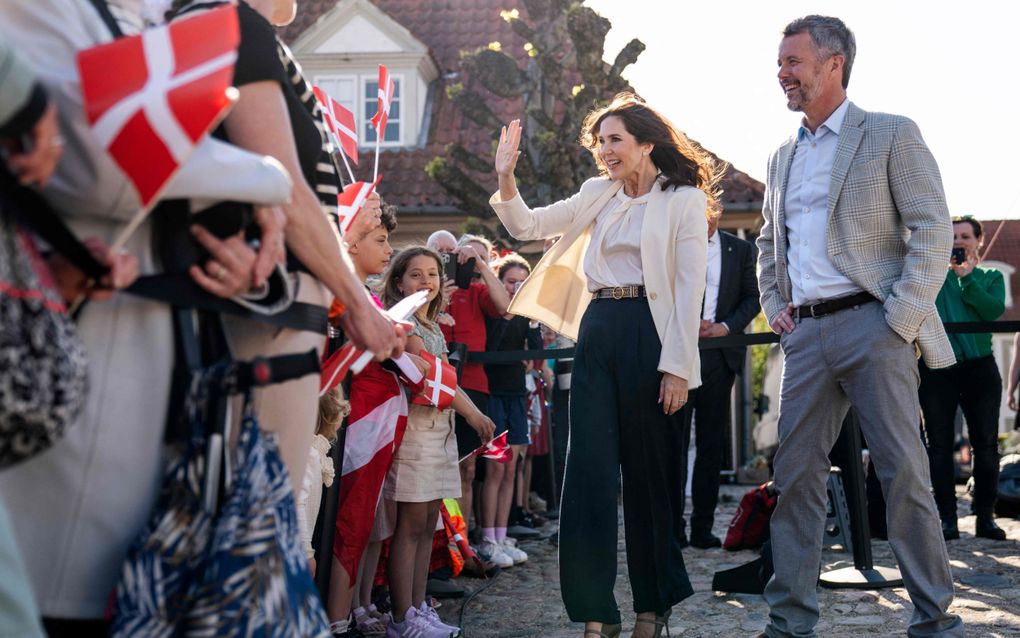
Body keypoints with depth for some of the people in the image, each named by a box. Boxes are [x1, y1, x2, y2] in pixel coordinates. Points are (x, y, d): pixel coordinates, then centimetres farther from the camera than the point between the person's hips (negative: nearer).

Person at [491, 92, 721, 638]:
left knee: (650, 471, 5)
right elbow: (530, 227, 13)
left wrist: (677, 366, -13)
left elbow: (690, 288, -6)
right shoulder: (599, 194, 15)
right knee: (589, 468, -3)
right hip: (597, 333, 5)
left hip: (649, 335, -4)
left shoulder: (685, 200, 0)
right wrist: (506, 180, -4)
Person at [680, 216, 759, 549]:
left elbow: (753, 297, 8)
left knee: (712, 443, 3)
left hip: (719, 353, 2)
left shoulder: (741, 250, 12)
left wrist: (726, 326, -8)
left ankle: (702, 527, 8)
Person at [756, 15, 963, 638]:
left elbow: (933, 229, -7)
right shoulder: (784, 157, 18)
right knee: (796, 475, 4)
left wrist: (900, 318, -14)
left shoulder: (891, 135, 0)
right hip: (806, 334, 6)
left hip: (872, 324, -6)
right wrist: (775, 305, 12)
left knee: (904, 472, -5)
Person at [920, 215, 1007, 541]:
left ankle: (985, 517, 8)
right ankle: (947, 518, 3)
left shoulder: (990, 277, 13)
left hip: (979, 367, 1)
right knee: (940, 445, -1)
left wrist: (967, 277, -9)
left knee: (986, 444, 1)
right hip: (936, 367, 0)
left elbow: (995, 310, -5)